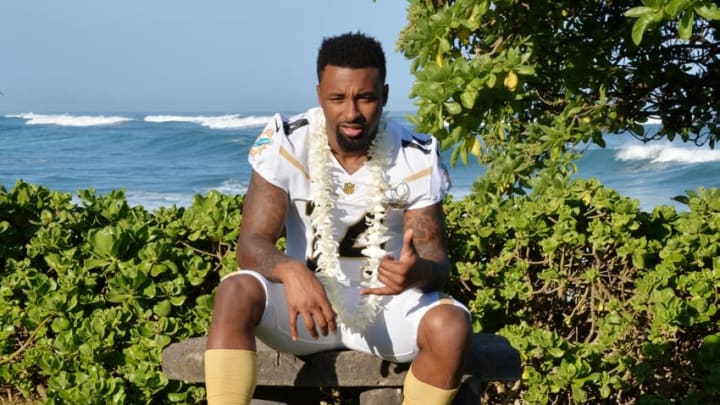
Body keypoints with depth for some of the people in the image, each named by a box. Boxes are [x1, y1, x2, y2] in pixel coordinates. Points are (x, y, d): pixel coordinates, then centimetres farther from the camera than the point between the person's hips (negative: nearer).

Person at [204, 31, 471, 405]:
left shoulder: (417, 158, -10)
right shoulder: (285, 144, -12)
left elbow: (437, 262, -10)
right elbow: (251, 244, -17)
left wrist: (417, 272, -37)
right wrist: (290, 271, -41)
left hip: (387, 305, 1)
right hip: (305, 299, 0)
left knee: (452, 325, -30)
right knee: (235, 292, -30)